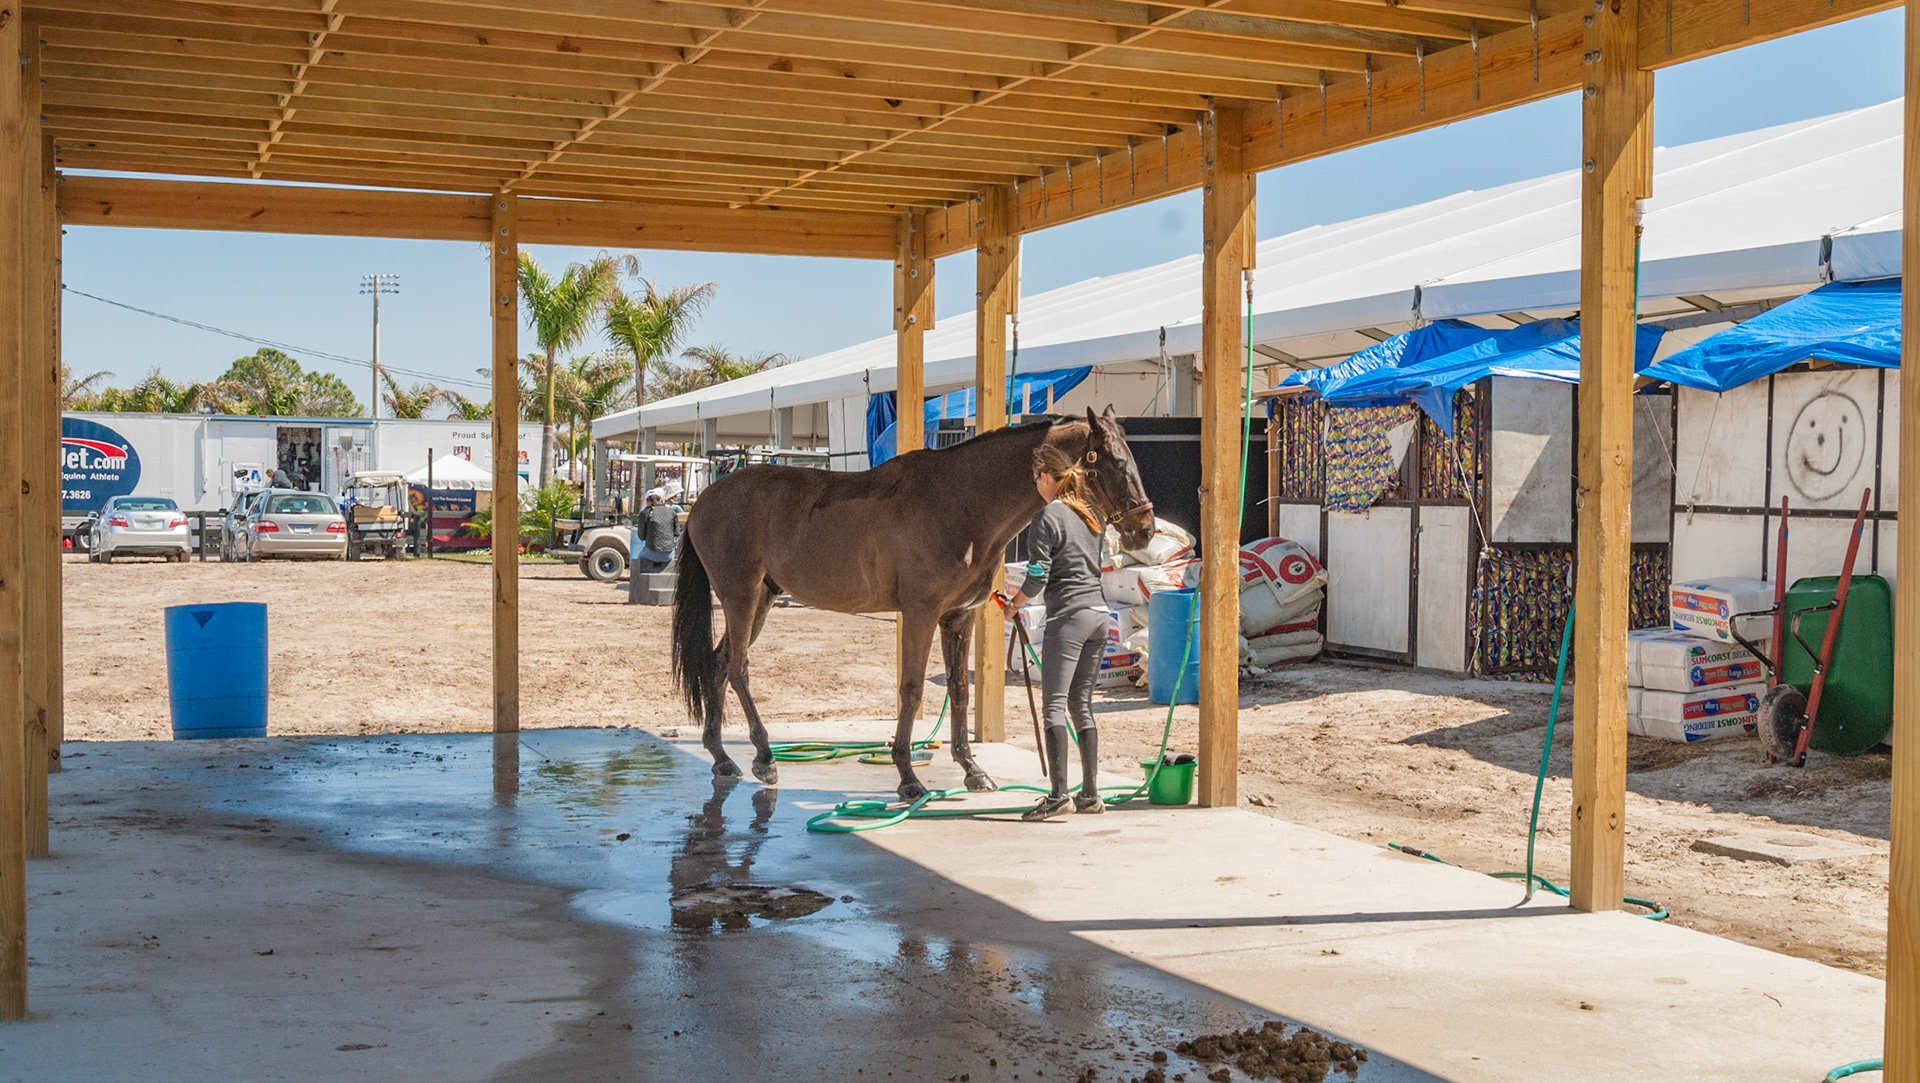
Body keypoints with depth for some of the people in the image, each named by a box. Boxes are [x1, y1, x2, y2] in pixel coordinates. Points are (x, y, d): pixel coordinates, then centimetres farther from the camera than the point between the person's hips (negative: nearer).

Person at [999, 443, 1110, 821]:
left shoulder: (1048, 517, -9)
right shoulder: (1090, 516, 14)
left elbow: (1038, 576, -12)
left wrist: (1014, 604, 5)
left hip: (1068, 616, -8)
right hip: (1099, 612, 8)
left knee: (1055, 704, -6)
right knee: (1082, 704, 12)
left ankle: (1057, 793, -12)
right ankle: (1090, 794, 12)